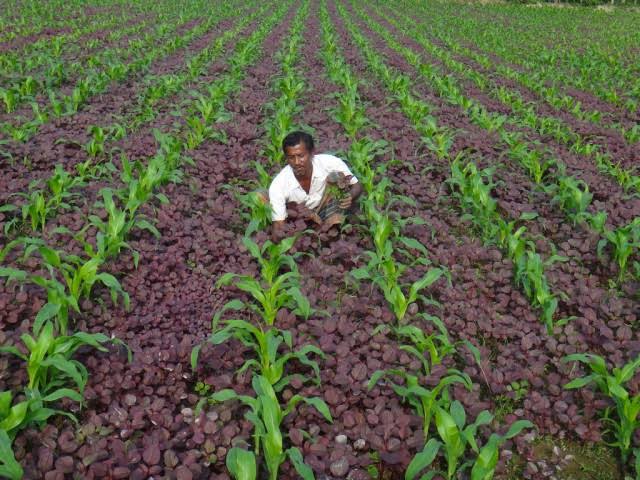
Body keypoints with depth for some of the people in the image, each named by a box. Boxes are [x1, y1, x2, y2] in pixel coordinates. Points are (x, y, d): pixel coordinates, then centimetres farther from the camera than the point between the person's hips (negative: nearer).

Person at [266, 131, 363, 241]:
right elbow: (277, 227, -23)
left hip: (333, 215, 0)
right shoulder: (278, 185, -27)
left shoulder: (330, 163, -26)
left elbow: (357, 186, -11)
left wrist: (350, 197, -34)